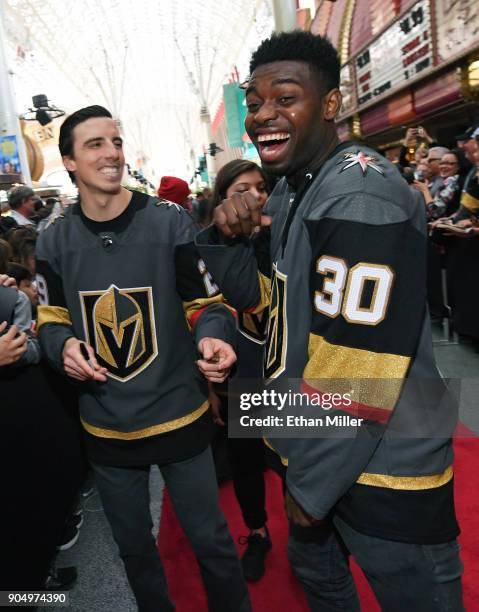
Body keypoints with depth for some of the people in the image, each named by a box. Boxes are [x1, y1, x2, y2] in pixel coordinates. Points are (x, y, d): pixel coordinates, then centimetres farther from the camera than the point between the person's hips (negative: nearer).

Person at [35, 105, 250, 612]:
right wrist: (64, 347, -15)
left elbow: (207, 303, -5)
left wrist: (213, 337, -27)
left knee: (210, 539, 15)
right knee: (133, 545, 24)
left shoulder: (170, 222, -10)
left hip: (179, 415, -2)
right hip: (106, 426, 3)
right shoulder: (54, 240, -2)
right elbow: (50, 320, 8)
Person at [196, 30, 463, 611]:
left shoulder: (362, 196, -24)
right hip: (315, 448, 9)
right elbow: (258, 296, 10)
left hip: (382, 468, -8)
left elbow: (356, 369, -27)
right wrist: (229, 235, -9)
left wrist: (312, 486, -15)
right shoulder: (290, 188, 6)